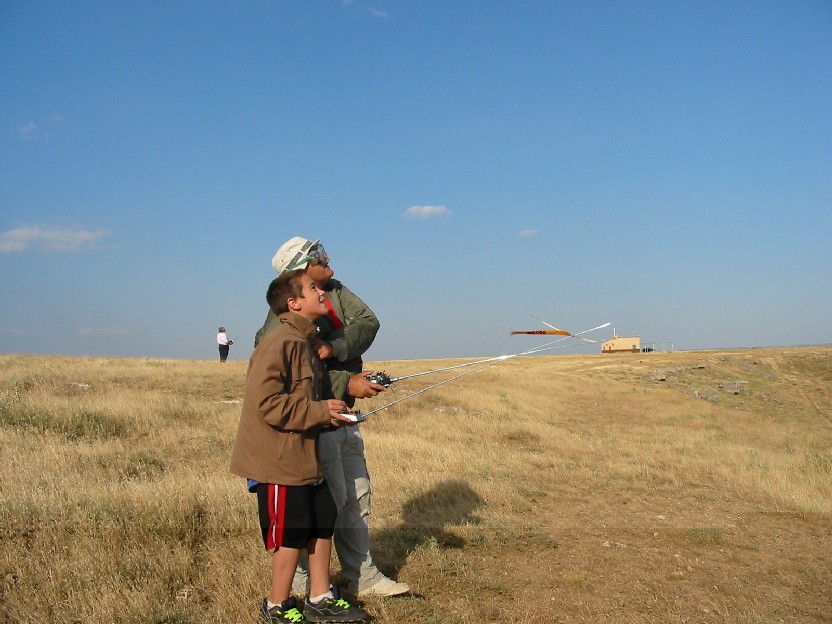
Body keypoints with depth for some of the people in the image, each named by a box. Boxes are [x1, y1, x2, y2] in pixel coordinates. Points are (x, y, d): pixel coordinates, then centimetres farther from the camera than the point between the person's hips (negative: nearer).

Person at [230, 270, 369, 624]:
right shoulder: (281, 343, -18)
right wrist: (320, 412, -20)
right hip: (278, 461, -9)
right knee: (292, 534, 1)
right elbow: (265, 402, -25)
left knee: (323, 522, 13)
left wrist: (332, 413, 7)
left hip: (304, 459, 9)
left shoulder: (304, 343, 11)